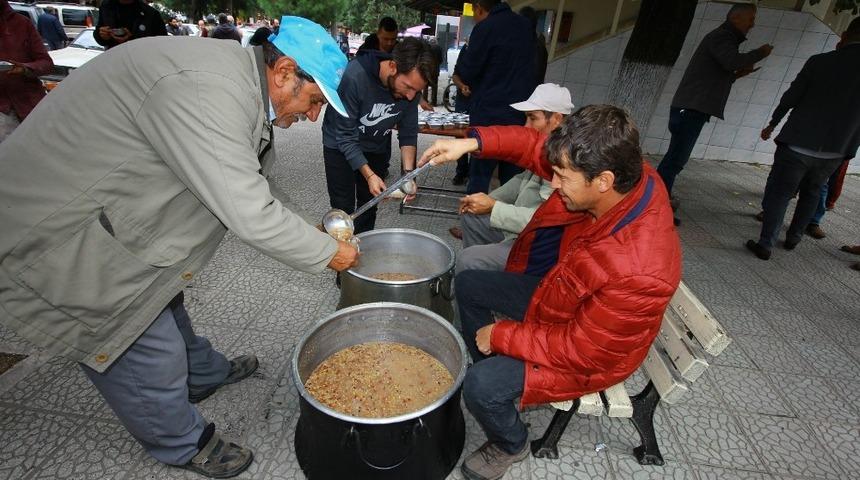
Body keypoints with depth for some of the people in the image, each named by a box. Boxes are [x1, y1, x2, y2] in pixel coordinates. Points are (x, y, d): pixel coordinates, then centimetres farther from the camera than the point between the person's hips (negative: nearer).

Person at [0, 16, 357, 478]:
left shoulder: (231, 73, 0)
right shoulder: (204, 92, -32)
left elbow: (239, 192, 7)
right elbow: (250, 217, -32)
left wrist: (310, 232, 3)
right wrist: (329, 253, -18)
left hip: (99, 217, 10)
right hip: (56, 244, -9)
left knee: (164, 306, 26)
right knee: (149, 358, 5)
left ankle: (204, 373, 52)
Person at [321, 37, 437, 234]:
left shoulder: (411, 86, -19)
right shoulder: (355, 76, -32)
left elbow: (408, 133, -10)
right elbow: (345, 136, -27)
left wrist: (408, 172, -24)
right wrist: (369, 175, -34)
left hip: (378, 147, 4)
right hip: (341, 146, -3)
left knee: (369, 204, 9)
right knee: (343, 209, -3)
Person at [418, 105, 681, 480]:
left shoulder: (638, 272, -40)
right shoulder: (625, 174, -20)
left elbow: (578, 349, -29)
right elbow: (538, 148, -9)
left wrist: (501, 335, -18)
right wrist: (473, 142, -20)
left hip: (586, 352, -7)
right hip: (556, 290, 8)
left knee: (480, 387, -22)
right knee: (467, 284, 10)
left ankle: (510, 445, 15)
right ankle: (492, 368, 31)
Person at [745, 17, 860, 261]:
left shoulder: (820, 62, -8)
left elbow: (791, 96, -3)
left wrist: (772, 124, 11)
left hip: (798, 143, -3)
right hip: (836, 150, 3)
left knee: (779, 193, 3)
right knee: (811, 192, 23)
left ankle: (765, 244, 0)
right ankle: (794, 237, 29)